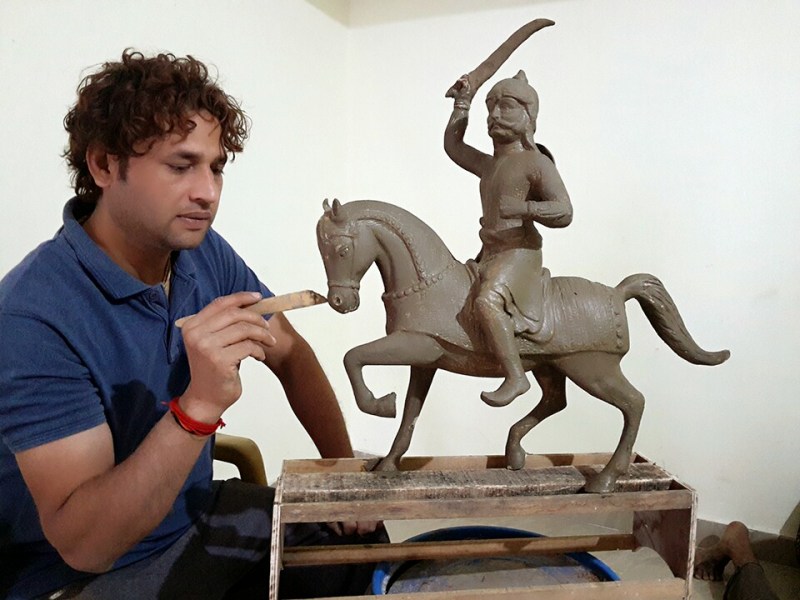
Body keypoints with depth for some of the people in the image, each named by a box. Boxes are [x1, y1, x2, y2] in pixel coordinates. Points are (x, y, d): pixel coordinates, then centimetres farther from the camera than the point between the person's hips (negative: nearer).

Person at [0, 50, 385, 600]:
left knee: (361, 538, 6)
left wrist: (344, 466, -3)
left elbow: (292, 355, 4)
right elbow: (82, 544, -29)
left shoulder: (206, 254, -9)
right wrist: (199, 405, -43)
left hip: (199, 516, 6)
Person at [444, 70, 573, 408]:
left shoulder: (537, 163, -7)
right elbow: (453, 146, 31)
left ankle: (515, 377, -26)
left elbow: (564, 212, -15)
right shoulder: (488, 166, 17)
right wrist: (462, 103, 30)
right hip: (488, 254, 10)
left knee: (487, 301, -34)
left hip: (519, 252, -10)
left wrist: (525, 208, -31)